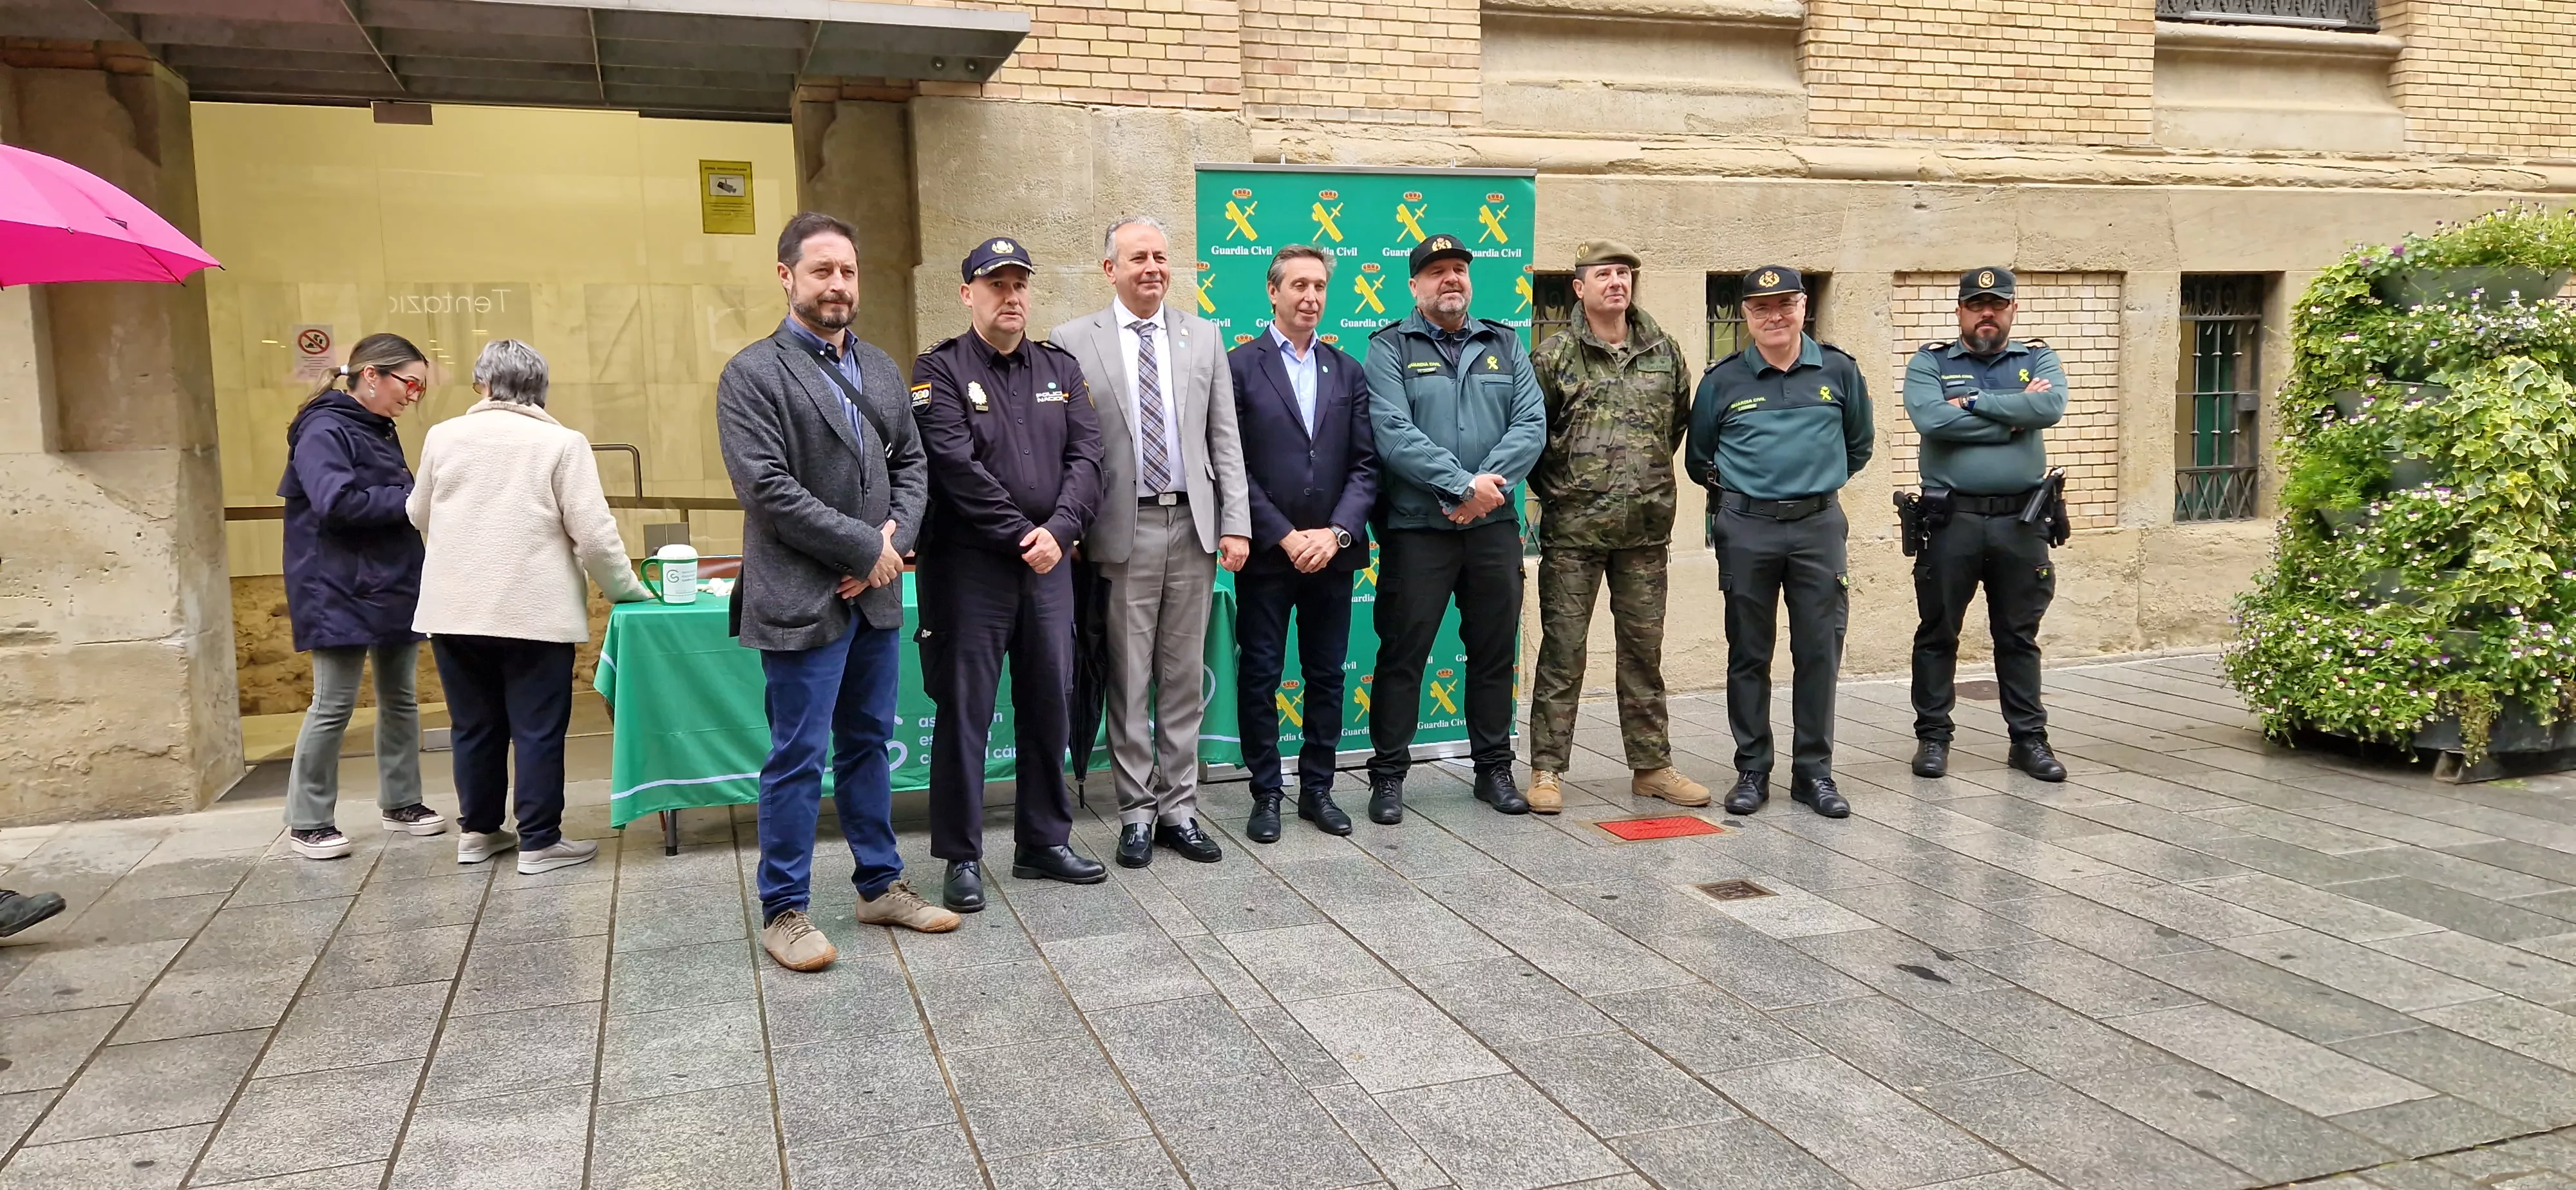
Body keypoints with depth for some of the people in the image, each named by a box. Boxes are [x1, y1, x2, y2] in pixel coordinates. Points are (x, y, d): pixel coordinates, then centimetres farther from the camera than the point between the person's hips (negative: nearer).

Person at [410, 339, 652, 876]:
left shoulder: (443, 436, 4)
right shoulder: (561, 443, -7)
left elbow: (421, 518, 18)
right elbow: (594, 534, -10)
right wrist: (625, 588, 4)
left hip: (455, 610, 4)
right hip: (535, 612, -4)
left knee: (475, 726, 15)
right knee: (538, 730, 3)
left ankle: (477, 831, 26)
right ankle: (540, 841, 8)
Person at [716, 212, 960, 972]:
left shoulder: (880, 368, 12)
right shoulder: (752, 374, -8)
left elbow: (912, 463, 12)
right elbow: (768, 489, -17)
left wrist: (897, 538, -7)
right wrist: (867, 547, -16)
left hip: (876, 593, 6)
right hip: (802, 598, -6)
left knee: (868, 745, 16)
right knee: (799, 759, 0)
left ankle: (881, 886, 28)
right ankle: (784, 911, 13)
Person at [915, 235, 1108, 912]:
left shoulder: (1060, 368, 12)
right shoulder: (941, 370, -2)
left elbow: (1086, 456, 3)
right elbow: (957, 468, -13)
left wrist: (1058, 529, -12)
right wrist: (1018, 535, -14)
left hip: (1047, 559, 5)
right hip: (969, 564, -5)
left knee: (1050, 704, 11)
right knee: (964, 710, 0)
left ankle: (1045, 843, 24)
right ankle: (962, 857, 10)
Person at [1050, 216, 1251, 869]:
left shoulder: (1203, 337, 9)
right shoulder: (1073, 342, 0)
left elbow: (1225, 438, 7)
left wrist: (1235, 523, 0)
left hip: (1193, 528, 3)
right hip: (1123, 530, -3)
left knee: (1183, 678, 9)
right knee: (1128, 681, 4)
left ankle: (1178, 809, 19)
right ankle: (1136, 814, 15)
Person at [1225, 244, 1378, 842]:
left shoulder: (1348, 371, 9)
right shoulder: (1238, 366, -2)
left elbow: (1366, 463, 4)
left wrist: (1336, 533, -10)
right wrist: (1286, 537, -12)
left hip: (1333, 551, 4)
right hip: (1265, 553, -3)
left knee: (1326, 676, 10)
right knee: (1259, 677, 4)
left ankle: (1317, 789, 21)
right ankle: (1266, 794, 15)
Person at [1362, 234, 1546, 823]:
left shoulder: (1505, 345, 12)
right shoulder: (1390, 348, 0)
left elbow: (1531, 424, 1)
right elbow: (1393, 433, -13)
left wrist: (1489, 485, -14)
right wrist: (1464, 483, -19)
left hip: (1494, 525, 4)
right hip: (1416, 526, -4)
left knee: (1495, 651, 11)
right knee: (1403, 651, 1)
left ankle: (1494, 768, 24)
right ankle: (1388, 774, 11)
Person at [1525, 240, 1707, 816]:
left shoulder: (1665, 353, 8)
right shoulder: (1553, 357, -3)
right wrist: (1555, 489, 4)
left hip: (1646, 527, 3)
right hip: (1573, 529, -3)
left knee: (1644, 648, 11)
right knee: (1563, 649, 0)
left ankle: (1651, 765, 20)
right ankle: (1546, 769, 8)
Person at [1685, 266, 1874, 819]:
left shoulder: (1839, 371, 5)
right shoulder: (1722, 380, 2)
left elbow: (1859, 445, 18)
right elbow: (1698, 458, 15)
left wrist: (1820, 482, 14)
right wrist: (1732, 491, 10)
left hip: (1819, 527, 1)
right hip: (1746, 530, -1)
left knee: (1819, 653, 3)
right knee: (1749, 655, 5)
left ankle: (1814, 771, 14)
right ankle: (1752, 771, 14)